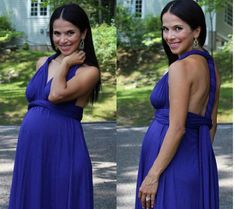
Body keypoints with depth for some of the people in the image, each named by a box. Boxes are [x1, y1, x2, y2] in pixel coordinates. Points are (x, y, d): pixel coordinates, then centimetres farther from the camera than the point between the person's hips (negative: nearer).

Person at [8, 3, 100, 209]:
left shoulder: (89, 71, -7)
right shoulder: (42, 63, 12)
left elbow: (56, 95, -20)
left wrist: (66, 62, -9)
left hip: (63, 149, -6)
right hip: (30, 148, 6)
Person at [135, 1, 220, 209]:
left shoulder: (180, 67, -16)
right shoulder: (210, 65, 9)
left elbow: (177, 127, -20)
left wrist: (153, 175, -18)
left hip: (172, 160, -9)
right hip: (198, 160, 9)